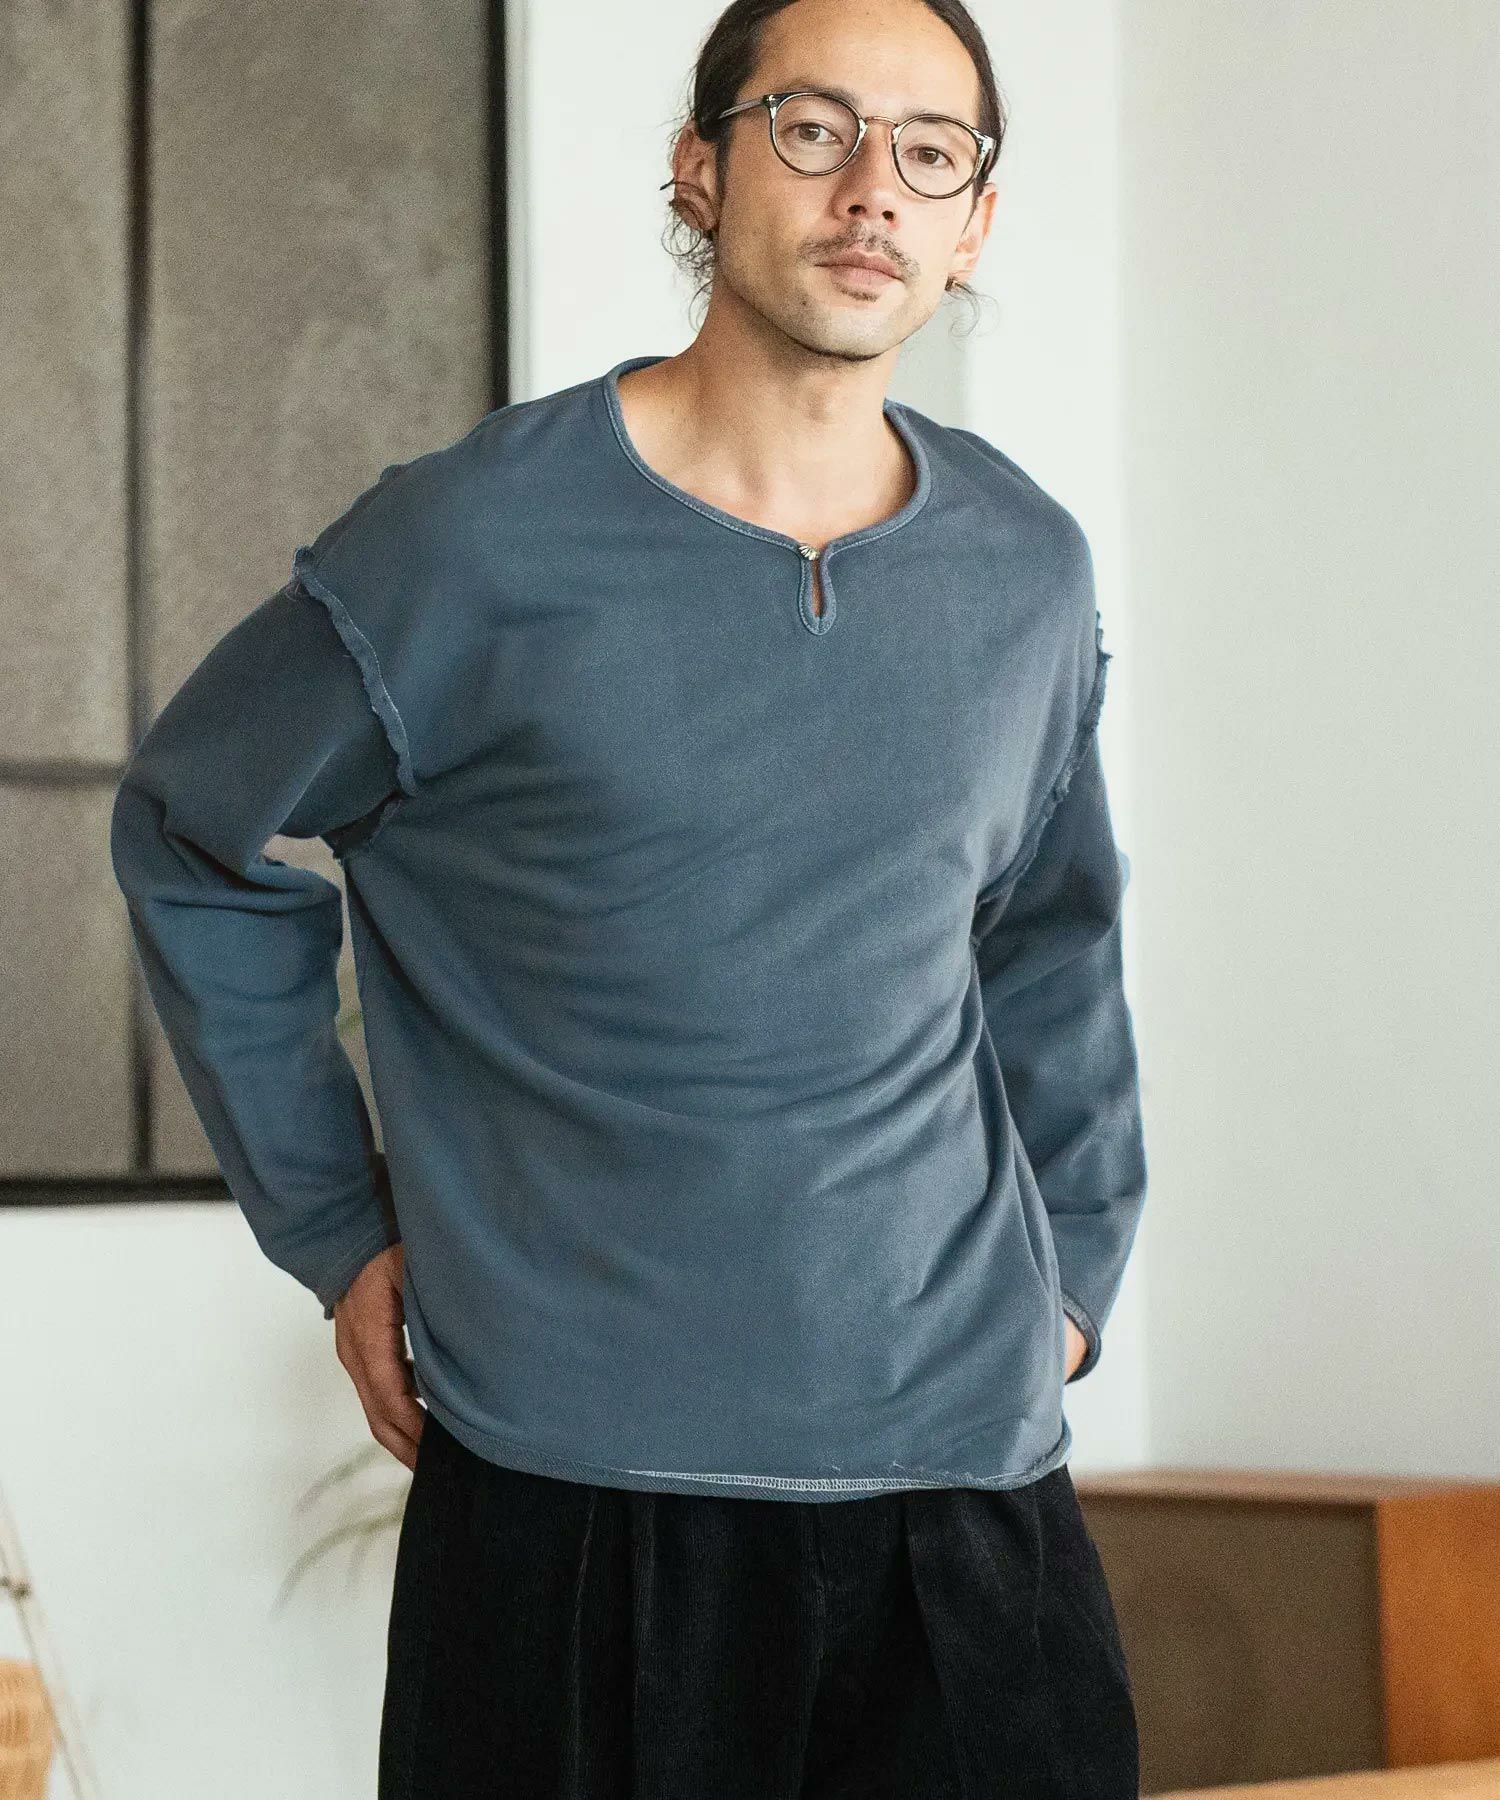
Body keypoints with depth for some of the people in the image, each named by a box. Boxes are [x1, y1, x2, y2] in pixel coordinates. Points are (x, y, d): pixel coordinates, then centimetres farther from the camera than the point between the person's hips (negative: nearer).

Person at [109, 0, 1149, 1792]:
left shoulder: (1027, 572, 6)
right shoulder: (473, 543, -7)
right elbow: (192, 834, 6)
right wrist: (332, 1225, 4)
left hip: (970, 1468, 3)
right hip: (574, 1487, -3)